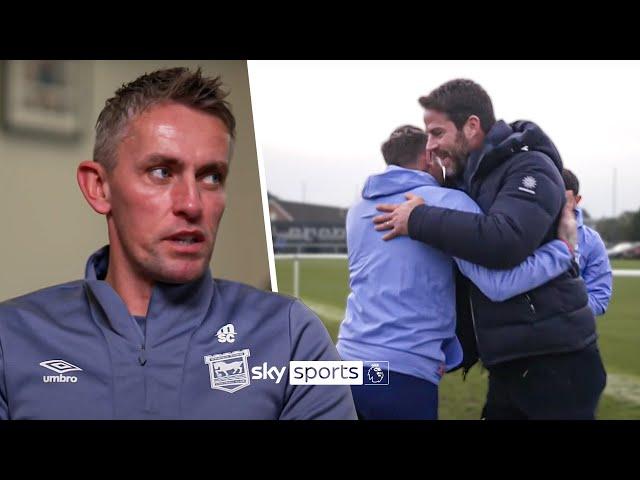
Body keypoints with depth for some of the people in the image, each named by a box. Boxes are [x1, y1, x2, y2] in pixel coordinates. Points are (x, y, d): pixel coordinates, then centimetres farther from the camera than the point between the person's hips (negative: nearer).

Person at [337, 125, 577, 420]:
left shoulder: (358, 211, 15)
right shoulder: (446, 202, -6)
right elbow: (498, 284, -16)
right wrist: (565, 247, -3)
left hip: (350, 361, 6)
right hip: (403, 373, -6)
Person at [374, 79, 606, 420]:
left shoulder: (529, 168, -13)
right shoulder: (469, 182, 12)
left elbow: (504, 241, -32)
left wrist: (419, 220, -22)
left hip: (554, 362, -8)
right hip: (508, 363, 8)